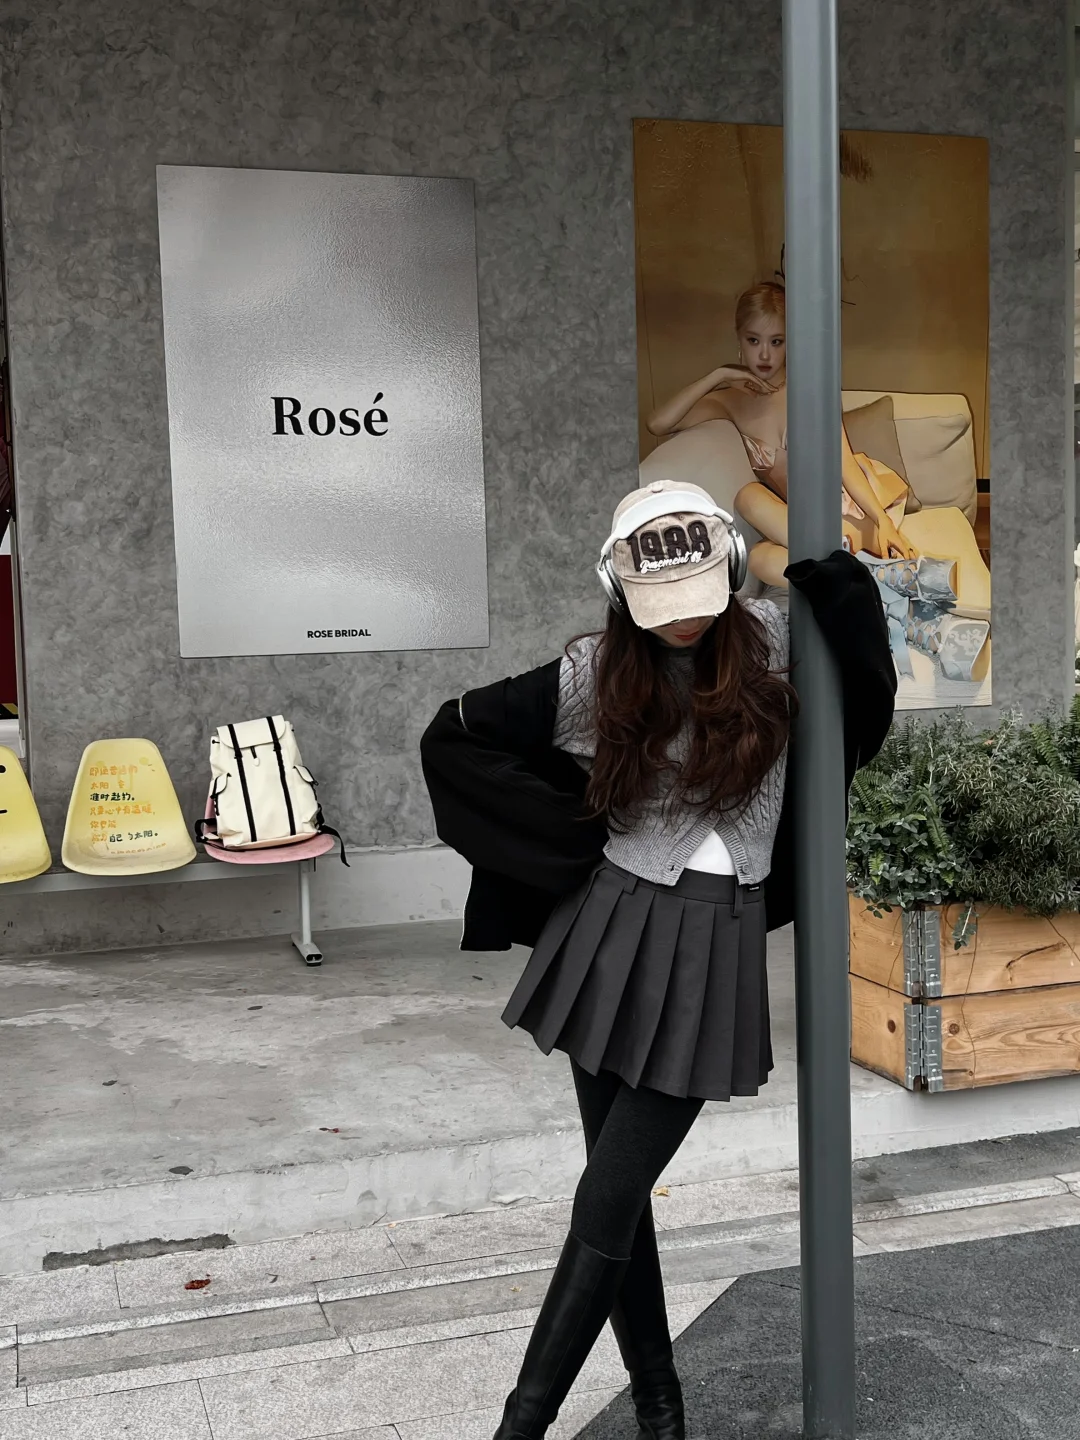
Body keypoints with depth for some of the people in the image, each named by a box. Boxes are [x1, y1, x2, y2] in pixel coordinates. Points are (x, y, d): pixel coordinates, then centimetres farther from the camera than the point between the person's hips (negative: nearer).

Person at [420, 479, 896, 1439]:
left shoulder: (774, 650, -1)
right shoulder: (593, 676, -3)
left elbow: (862, 723, 9)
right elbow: (455, 736, 3)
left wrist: (842, 595, -6)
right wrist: (571, 833, -2)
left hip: (713, 953, -1)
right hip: (612, 935, 2)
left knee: (606, 1204, -5)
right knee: (621, 1194, 9)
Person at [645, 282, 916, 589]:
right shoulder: (732, 400, 7)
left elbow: (844, 463, -8)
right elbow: (657, 424, -5)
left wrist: (883, 521, -20)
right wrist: (718, 376, -5)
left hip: (852, 504, -2)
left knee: (750, 497, -31)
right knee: (763, 561, -34)